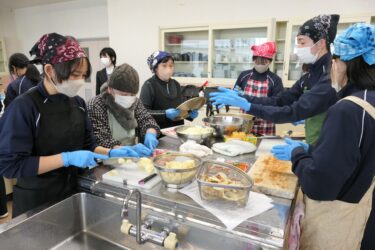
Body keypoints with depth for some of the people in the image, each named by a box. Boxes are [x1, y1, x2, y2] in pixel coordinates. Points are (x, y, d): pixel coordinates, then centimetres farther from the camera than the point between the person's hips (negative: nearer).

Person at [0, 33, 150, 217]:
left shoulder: (77, 103, 0)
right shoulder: (24, 107, -18)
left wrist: (112, 153, -11)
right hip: (36, 200, -5)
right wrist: (67, 158, -26)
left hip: (73, 191, 6)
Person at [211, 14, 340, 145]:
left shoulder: (330, 78, -23)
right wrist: (240, 97, -8)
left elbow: (294, 112, -29)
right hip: (314, 147, 7)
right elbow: (279, 101, 3)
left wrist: (247, 106, -30)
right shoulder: (312, 75, 5)